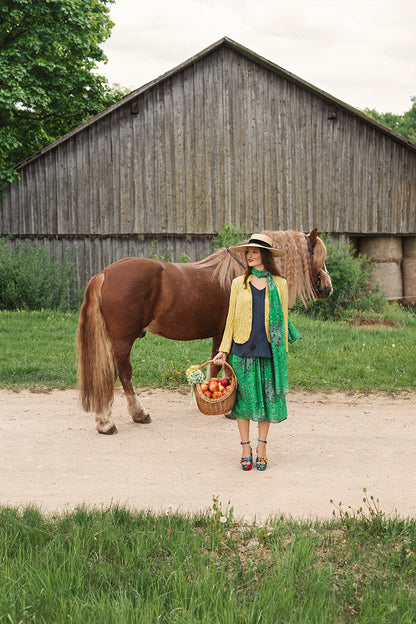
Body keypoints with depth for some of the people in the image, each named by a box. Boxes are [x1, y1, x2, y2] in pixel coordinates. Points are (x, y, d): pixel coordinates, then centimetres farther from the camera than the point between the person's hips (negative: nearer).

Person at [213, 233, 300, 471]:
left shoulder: (279, 284, 4)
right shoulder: (239, 283, 5)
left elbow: (283, 319, 7)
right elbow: (231, 319, 8)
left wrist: (283, 351, 3)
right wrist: (223, 350, 3)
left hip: (268, 350, 0)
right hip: (242, 350, 0)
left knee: (266, 397, 4)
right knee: (243, 397, 3)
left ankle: (262, 447, 15)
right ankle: (246, 447, 13)